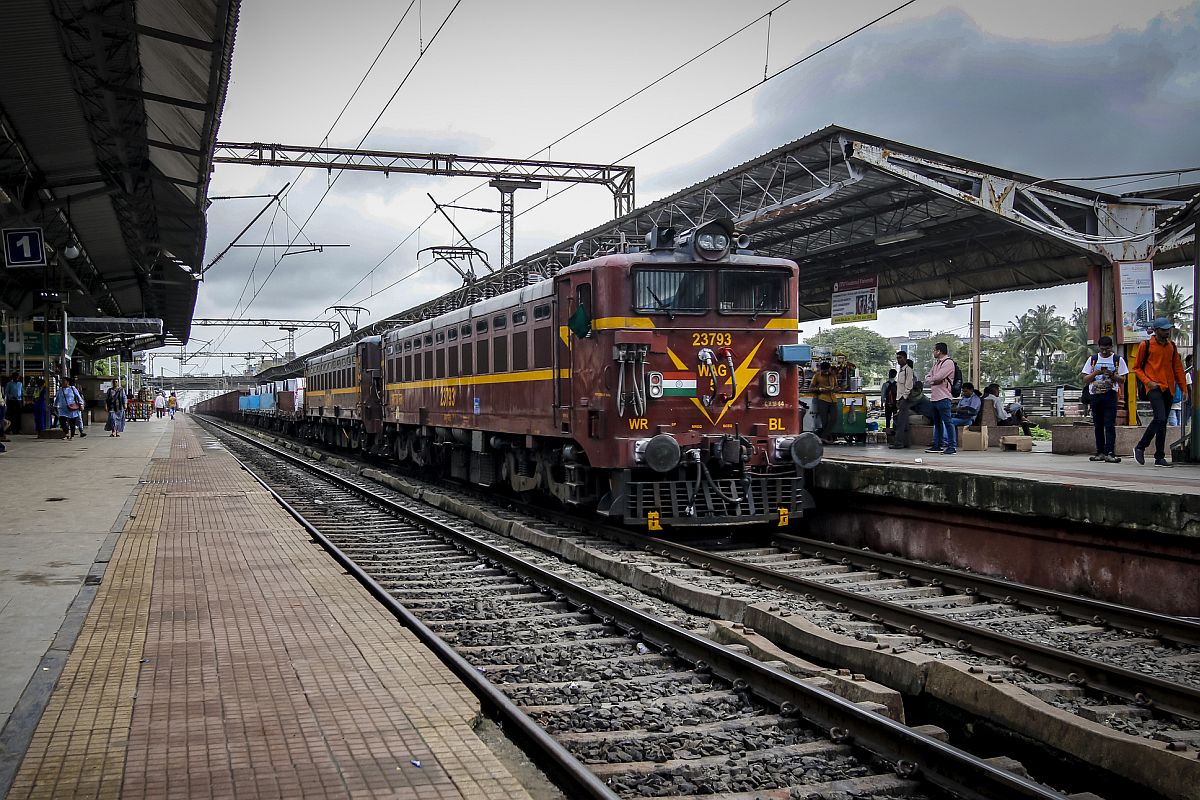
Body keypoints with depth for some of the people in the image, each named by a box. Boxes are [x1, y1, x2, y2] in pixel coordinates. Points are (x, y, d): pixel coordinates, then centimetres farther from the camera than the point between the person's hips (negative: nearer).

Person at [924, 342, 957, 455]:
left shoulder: (948, 362, -9)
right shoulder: (936, 363, 20)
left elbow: (937, 377, -19)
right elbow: (928, 376, 16)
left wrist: (930, 380, 1)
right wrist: (933, 381, -5)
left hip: (943, 397, -10)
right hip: (934, 397, 10)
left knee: (947, 422, -10)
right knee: (937, 422, 14)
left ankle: (951, 446, -10)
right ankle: (937, 445, 20)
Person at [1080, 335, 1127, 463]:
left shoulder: (1118, 360, 6)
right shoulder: (1092, 359, 11)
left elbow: (1122, 379, 3)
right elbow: (1085, 380, 8)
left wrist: (1112, 375, -15)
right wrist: (1095, 373, -10)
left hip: (1110, 395, -3)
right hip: (1095, 395, 3)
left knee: (1110, 425, -10)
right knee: (1098, 425, 7)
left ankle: (1109, 452, -15)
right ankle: (1100, 452, 12)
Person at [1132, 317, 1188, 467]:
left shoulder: (1172, 346, 14)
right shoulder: (1145, 345, -1)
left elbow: (1178, 368, 18)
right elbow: (1136, 367, 2)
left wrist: (1184, 389, 13)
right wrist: (1148, 382, -11)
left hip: (1169, 389, 5)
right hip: (1154, 388, -5)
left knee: (1161, 422, 6)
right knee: (1161, 419, -20)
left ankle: (1159, 458, 9)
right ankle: (1140, 448, -6)